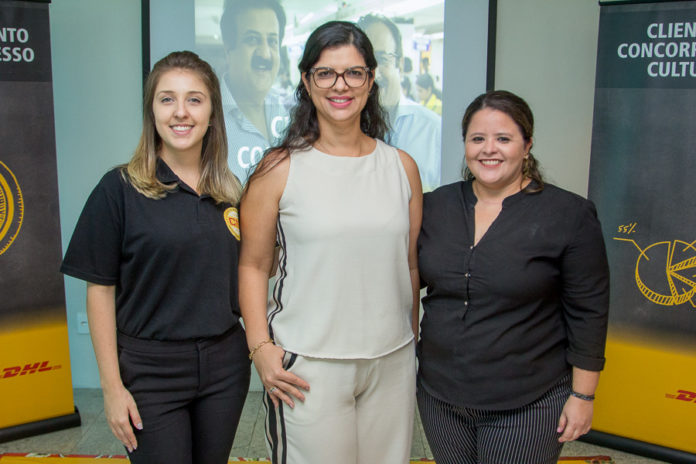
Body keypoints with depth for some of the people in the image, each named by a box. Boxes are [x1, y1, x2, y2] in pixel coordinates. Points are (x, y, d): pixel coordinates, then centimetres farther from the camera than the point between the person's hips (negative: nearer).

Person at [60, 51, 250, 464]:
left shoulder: (230, 190, 4)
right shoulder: (120, 188, -9)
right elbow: (101, 290, -8)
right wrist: (112, 386, -9)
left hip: (225, 364, 4)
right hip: (150, 368, -4)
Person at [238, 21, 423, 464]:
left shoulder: (402, 167, 5)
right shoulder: (280, 169, -5)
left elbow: (411, 265, 11)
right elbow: (253, 265, -1)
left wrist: (412, 343, 14)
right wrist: (261, 347, -9)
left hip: (392, 362, 3)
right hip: (308, 366, -3)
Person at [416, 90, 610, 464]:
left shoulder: (569, 215, -10)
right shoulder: (437, 205, 3)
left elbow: (587, 313, -7)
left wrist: (582, 396, -6)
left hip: (527, 407, -4)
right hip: (439, 396, 4)